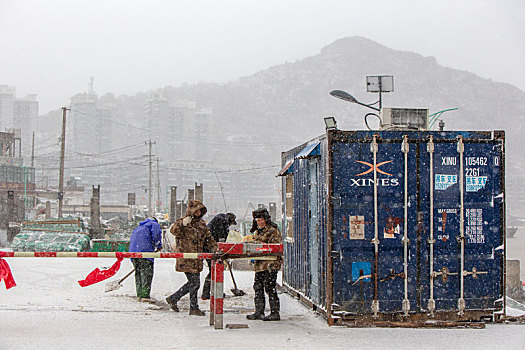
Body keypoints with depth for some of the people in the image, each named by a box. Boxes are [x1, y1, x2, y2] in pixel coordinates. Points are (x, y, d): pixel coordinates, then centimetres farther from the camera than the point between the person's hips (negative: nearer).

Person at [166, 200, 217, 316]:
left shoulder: (202, 224, 16)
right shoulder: (182, 222, -6)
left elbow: (208, 239, 23)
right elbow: (173, 230, -25)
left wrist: (214, 249, 9)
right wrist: (182, 224, -42)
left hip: (197, 260, 8)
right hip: (186, 258, -8)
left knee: (193, 282, 12)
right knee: (194, 282, -6)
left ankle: (173, 298, 27)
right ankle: (194, 308, 7)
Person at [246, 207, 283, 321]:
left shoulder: (273, 231, -8)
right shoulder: (257, 232, 19)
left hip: (270, 264, -9)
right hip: (259, 264, 9)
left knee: (270, 288, -8)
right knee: (258, 287, 10)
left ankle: (275, 313, -3)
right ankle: (259, 312, 18)